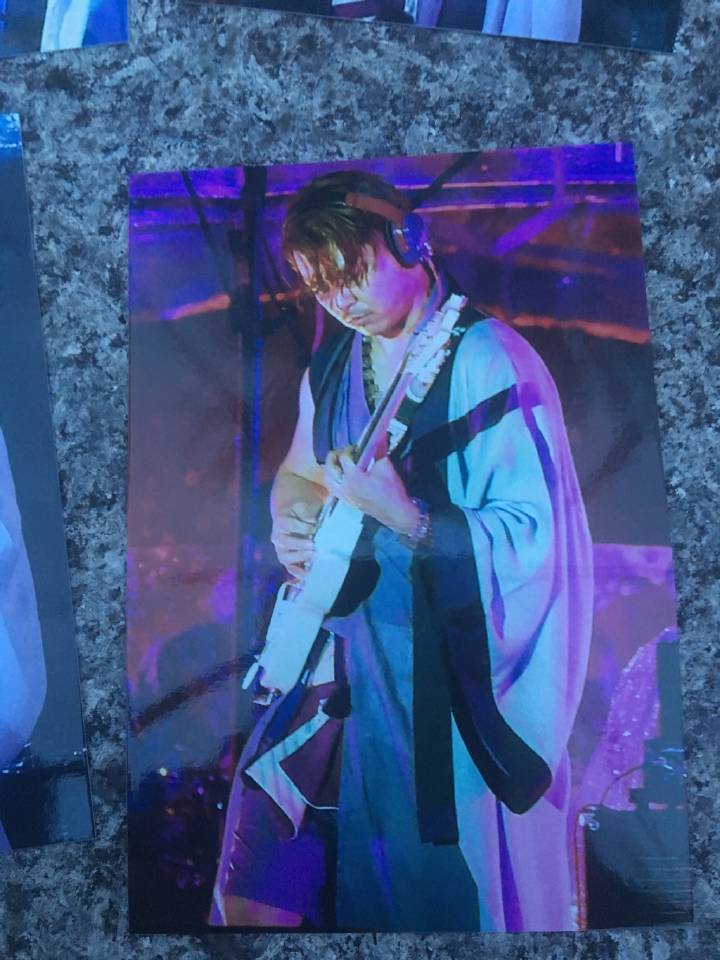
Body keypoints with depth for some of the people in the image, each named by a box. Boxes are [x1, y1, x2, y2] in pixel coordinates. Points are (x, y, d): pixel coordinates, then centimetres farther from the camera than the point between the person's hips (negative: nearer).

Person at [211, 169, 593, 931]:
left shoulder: (488, 360, -16)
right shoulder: (331, 368, 6)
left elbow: (535, 534, -20)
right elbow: (295, 475, 19)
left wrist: (404, 518, -31)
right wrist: (294, 526, -2)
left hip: (456, 675, -6)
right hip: (346, 653, 7)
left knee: (441, 886, 11)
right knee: (266, 837, 16)